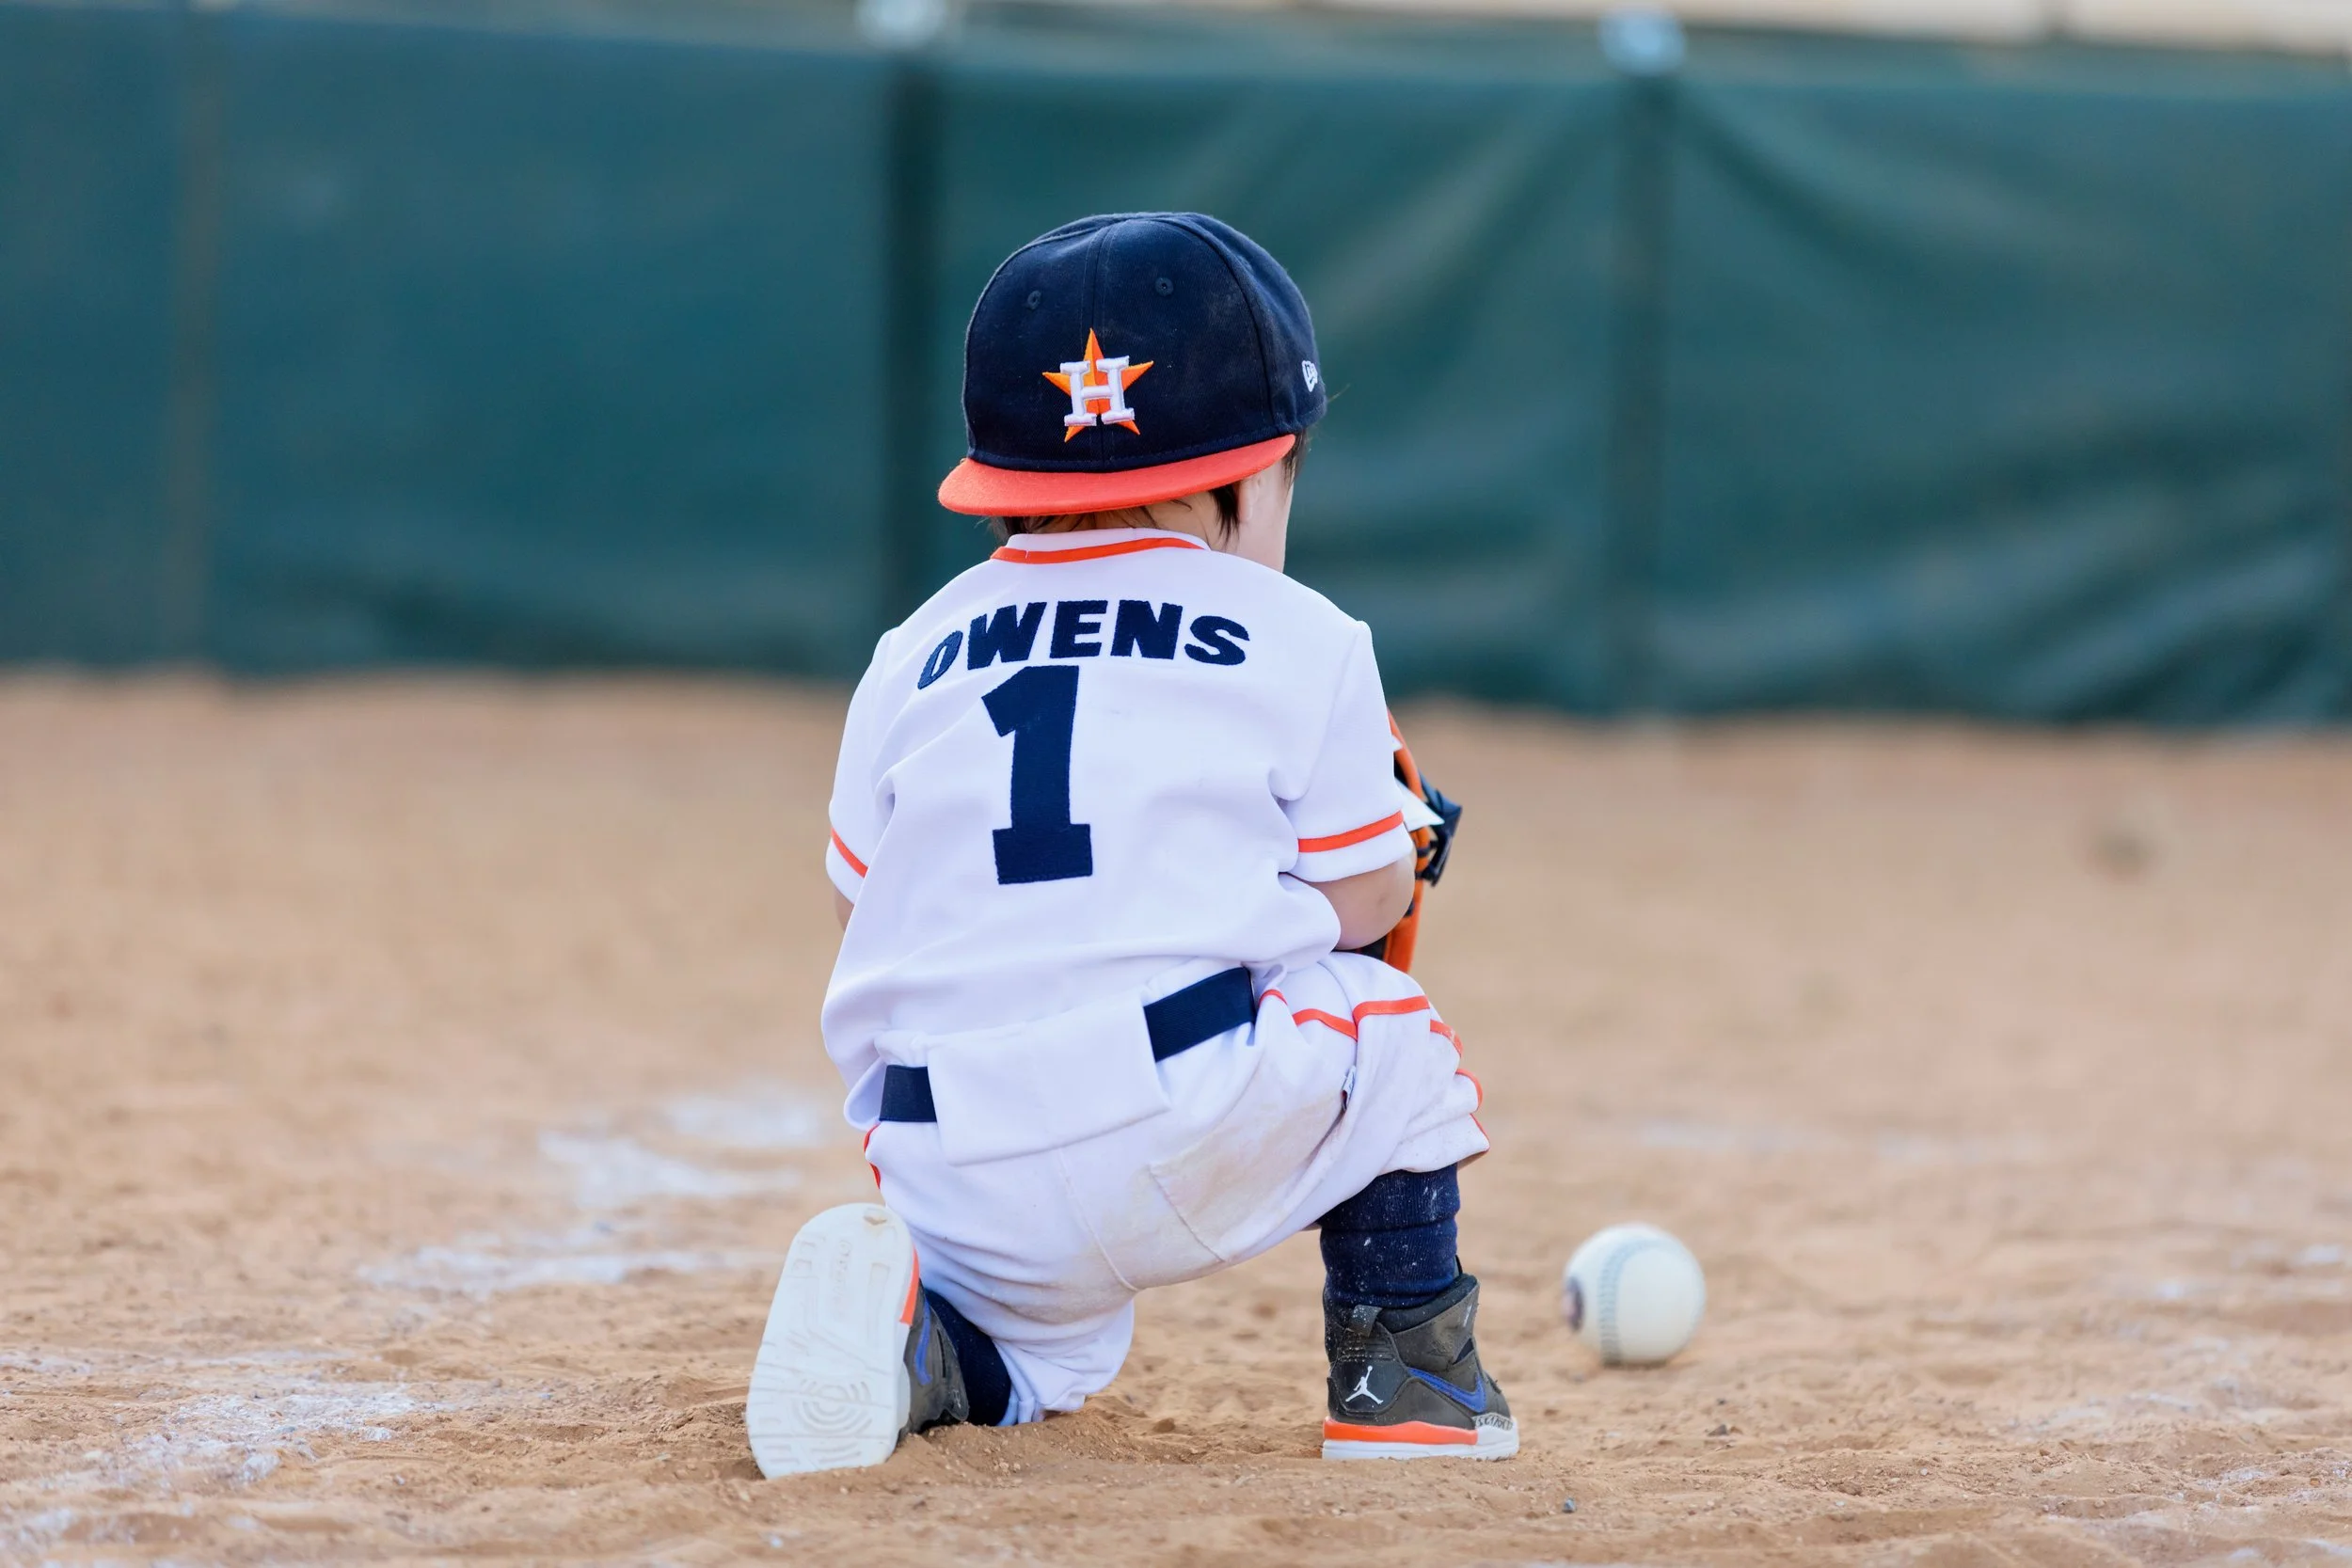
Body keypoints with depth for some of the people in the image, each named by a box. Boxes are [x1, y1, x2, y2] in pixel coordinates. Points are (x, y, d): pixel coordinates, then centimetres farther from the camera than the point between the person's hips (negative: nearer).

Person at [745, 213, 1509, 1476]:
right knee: (1384, 1023, 24)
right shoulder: (1298, 640, 7)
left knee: (1037, 1348, 29)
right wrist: (1397, 834, 31)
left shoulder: (913, 656, 16)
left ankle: (920, 1334, -2)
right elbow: (1361, 899, 8)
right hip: (1194, 1138, -4)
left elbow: (861, 905, 16)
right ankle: (1404, 1372, 22)